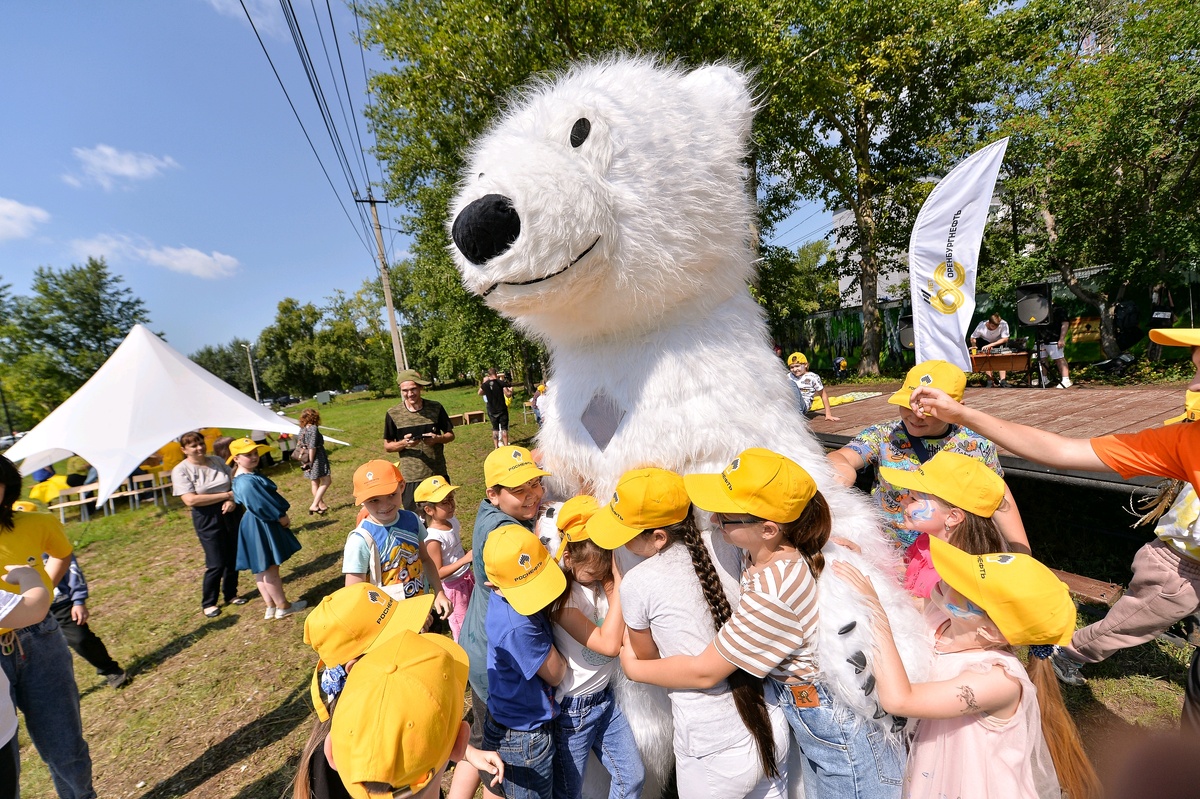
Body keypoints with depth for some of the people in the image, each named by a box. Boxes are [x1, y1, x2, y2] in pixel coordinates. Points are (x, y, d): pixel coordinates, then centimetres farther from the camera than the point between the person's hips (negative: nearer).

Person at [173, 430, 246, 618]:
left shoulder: (217, 461, 4)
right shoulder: (181, 470, -9)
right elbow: (190, 500, -18)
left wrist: (232, 501, -14)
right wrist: (226, 495, -17)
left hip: (231, 513, 4)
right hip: (207, 519, -4)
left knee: (233, 558, 12)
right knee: (216, 564, -1)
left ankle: (231, 594, 31)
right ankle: (208, 603, 21)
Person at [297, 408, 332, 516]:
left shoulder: (302, 429, 8)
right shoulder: (313, 428, -15)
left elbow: (299, 444, 11)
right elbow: (312, 446, -19)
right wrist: (311, 461, -15)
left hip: (306, 458, 8)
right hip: (317, 458, -8)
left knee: (315, 483, 15)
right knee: (326, 481, -2)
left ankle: (321, 505, 26)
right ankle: (314, 505, -7)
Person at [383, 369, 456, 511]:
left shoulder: (436, 408, -2)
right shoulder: (393, 414, -4)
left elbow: (450, 434, 6)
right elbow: (387, 446, 2)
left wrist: (437, 439, -16)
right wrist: (404, 443, -18)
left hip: (438, 474, 1)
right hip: (410, 478, -1)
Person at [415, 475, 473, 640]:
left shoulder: (452, 520, -7)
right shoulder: (433, 538, -30)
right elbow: (438, 573, -26)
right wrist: (465, 559, -33)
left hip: (467, 576, 7)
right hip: (454, 586, -7)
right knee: (461, 626, 14)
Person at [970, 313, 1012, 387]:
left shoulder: (1003, 324, -33)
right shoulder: (981, 326, -33)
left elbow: (1005, 339, -29)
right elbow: (973, 338, -18)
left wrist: (990, 345, -39)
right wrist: (974, 346, -36)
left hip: (999, 342, 1)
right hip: (984, 341, 0)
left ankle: (1003, 381, -12)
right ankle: (989, 382, -11)